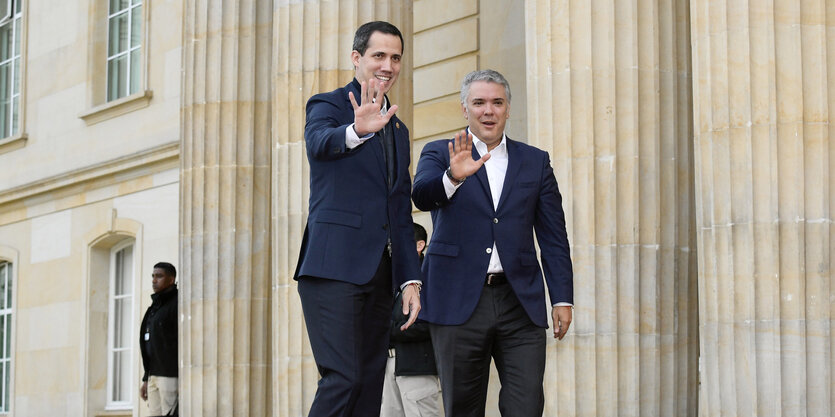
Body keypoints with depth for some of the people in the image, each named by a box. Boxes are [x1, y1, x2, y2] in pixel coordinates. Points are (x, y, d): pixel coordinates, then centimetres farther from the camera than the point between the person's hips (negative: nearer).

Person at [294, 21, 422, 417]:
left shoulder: (398, 129, 22)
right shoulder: (328, 105, 2)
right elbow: (319, 143, -23)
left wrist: (410, 278, 14)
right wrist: (357, 130, -45)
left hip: (380, 274, 7)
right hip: (334, 267, -7)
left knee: (370, 382, 6)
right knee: (343, 378, -16)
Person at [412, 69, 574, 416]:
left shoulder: (536, 162, 13)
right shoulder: (439, 154, 8)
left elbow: (553, 237, 10)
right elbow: (422, 196, -14)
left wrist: (562, 299, 2)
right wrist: (453, 176, -35)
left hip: (520, 304, 1)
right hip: (458, 303, -1)